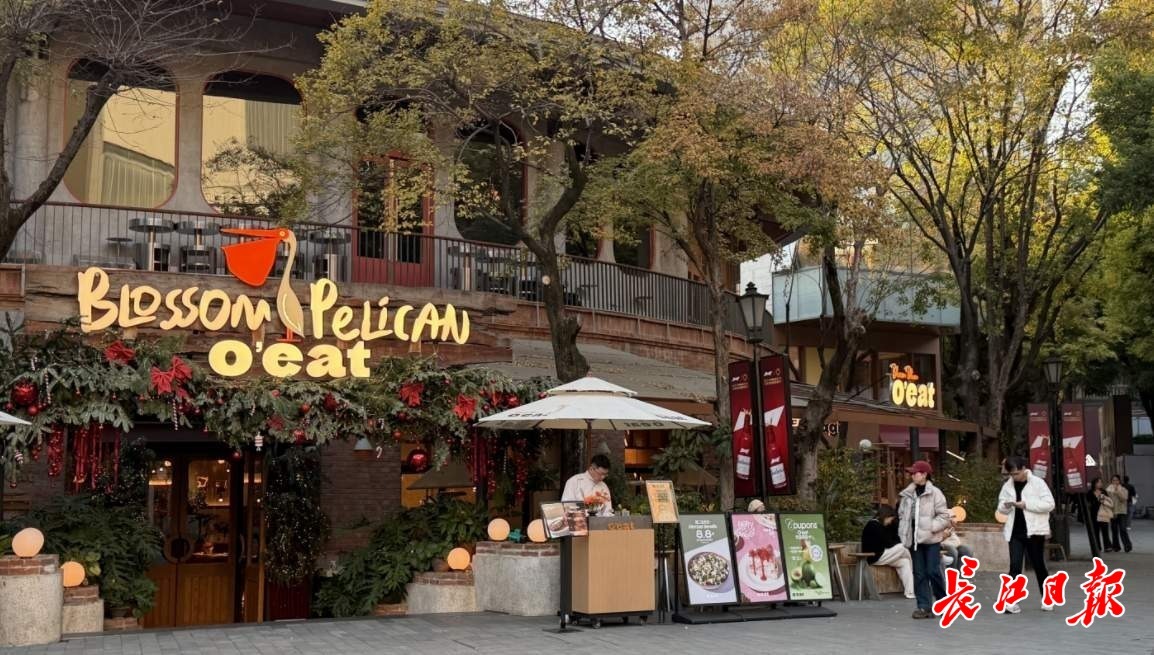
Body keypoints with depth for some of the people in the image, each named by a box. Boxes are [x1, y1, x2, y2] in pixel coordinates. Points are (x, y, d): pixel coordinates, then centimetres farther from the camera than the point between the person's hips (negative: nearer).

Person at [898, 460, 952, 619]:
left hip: (931, 539, -5)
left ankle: (942, 601, 17)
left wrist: (931, 527, -17)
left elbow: (944, 516, -8)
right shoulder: (908, 494, 8)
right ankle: (924, 606, 7)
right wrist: (903, 533, 6)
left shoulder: (935, 493, -7)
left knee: (933, 572, -5)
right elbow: (902, 515, 16)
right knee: (919, 574, 4)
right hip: (914, 540, 5)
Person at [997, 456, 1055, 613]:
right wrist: (1005, 505, -10)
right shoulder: (1008, 485, 7)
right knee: (1015, 566, -5)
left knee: (1039, 566, 7)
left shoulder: (1037, 483, -6)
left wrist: (1026, 504, -18)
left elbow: (1049, 504, -11)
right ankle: (1012, 601, -6)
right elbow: (1001, 507, 14)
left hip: (1034, 531, -3)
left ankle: (1047, 599, 23)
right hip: (1015, 532, 3)